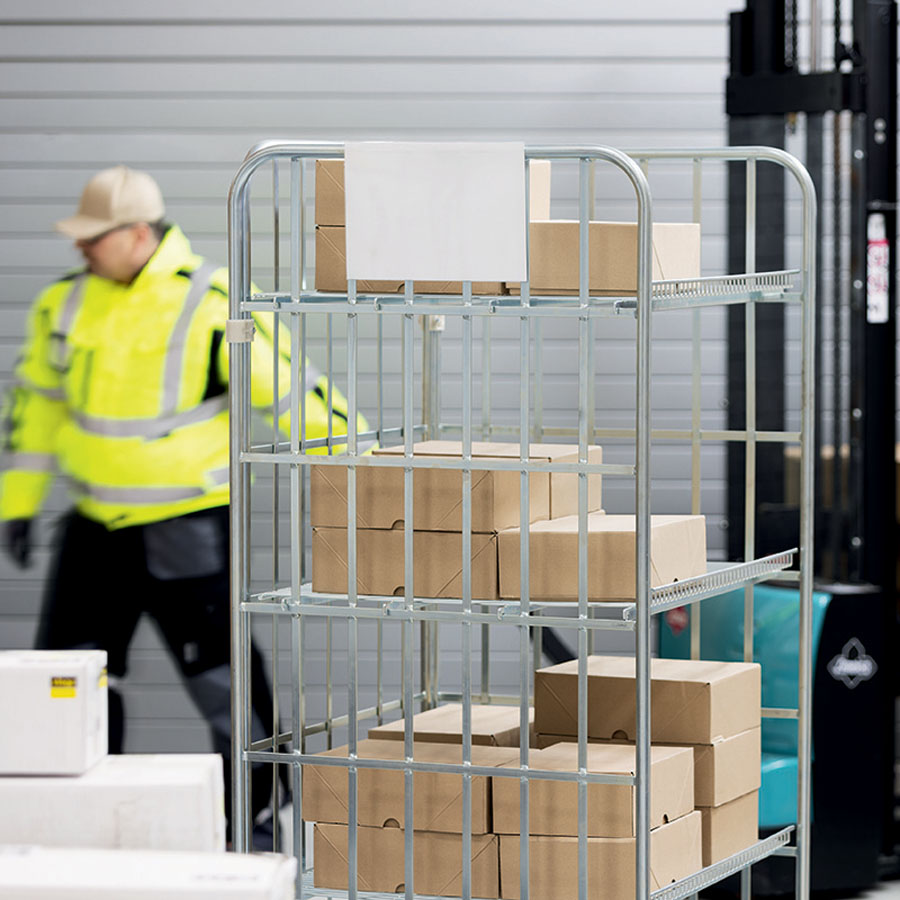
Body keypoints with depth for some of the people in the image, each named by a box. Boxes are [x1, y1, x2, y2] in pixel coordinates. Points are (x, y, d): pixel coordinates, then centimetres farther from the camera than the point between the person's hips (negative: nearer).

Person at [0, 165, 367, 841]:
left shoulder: (213, 309, -18)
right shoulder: (67, 303, 1)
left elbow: (295, 392, -15)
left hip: (188, 524, -6)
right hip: (97, 524, 6)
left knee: (218, 670, -5)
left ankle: (264, 806, 9)